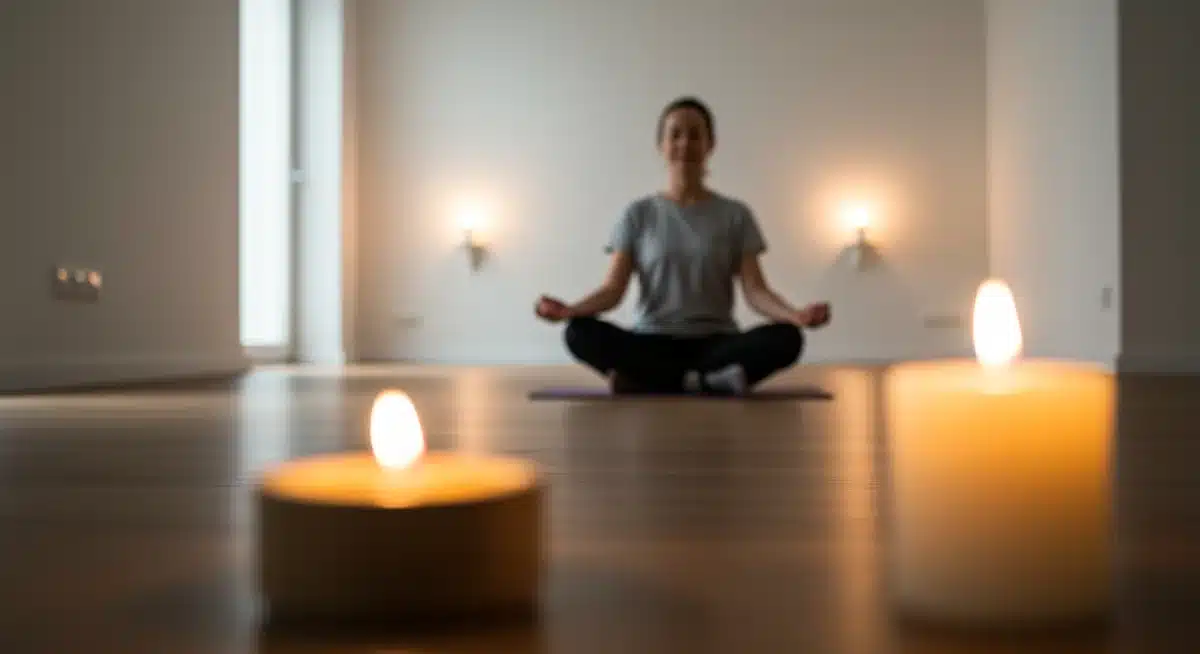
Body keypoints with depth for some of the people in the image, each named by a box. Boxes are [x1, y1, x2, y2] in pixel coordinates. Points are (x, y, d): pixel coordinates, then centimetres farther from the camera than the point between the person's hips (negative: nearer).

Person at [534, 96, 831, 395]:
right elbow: (613, 288, -1)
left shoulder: (735, 214, 7)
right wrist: (569, 310, -23)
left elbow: (755, 290, -2)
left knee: (787, 338, -31)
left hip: (716, 343, 1)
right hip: (653, 344, 0)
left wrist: (796, 314, -24)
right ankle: (710, 380, -27)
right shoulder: (639, 213, 8)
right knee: (580, 333, -30)